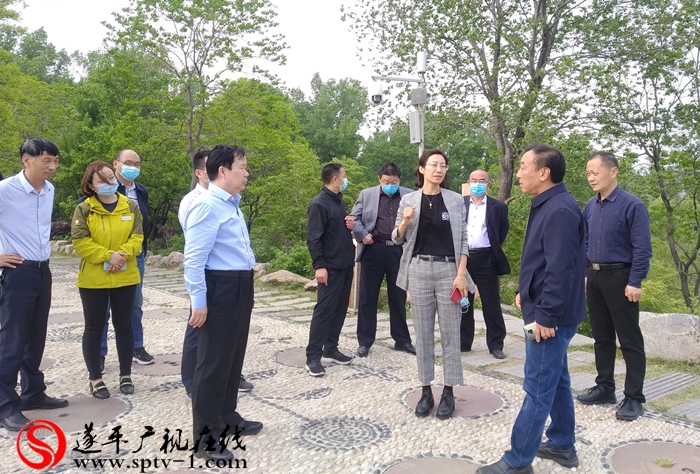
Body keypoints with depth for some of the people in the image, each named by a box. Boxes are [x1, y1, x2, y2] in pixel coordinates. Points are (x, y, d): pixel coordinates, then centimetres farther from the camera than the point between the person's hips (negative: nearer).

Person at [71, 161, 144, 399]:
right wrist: (107, 256, -20)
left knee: (124, 325, 10)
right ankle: (95, 378, 18)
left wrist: (122, 254, -18)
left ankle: (125, 375, 22)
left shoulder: (130, 206, 4)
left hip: (125, 277, 2)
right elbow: (80, 242, -11)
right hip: (93, 279, -2)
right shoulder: (84, 209, -4)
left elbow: (137, 237, -1)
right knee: (94, 328, 6)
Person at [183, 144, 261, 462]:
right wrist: (199, 302, -21)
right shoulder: (207, 206, -17)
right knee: (213, 362, 1)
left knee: (233, 357, 20)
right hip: (220, 289, -10)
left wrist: (245, 287, 19)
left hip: (240, 287, 10)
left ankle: (228, 420, 38)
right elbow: (194, 258, -20)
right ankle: (205, 437, 15)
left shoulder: (232, 204, 13)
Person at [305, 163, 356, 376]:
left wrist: (351, 224, 3)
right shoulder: (319, 203, -13)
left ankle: (330, 349, 22)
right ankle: (313, 357, 1)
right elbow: (313, 238, -16)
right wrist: (319, 266, -21)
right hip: (330, 267, -9)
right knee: (324, 310, -6)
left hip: (346, 264, 9)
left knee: (340, 309, 12)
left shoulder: (340, 201, 14)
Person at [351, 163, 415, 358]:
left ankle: (402, 339, 23)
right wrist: (362, 234, -7)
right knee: (368, 297, 5)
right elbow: (354, 217, 9)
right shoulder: (366, 194, 6)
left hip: (398, 250, 0)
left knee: (398, 296, 10)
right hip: (373, 249, 0)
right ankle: (365, 341, 15)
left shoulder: (410, 196, 6)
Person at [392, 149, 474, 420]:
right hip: (419, 270, 1)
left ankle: (448, 392, 15)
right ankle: (426, 390, 18)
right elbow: (397, 239, 8)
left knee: (450, 333, 4)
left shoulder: (456, 200, 1)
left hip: (448, 270, -1)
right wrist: (405, 221, -12)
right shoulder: (408, 200, 3)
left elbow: (463, 240, 1)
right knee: (422, 333, 7)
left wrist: (461, 274, -8)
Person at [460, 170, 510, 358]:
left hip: (486, 259, -2)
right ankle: (463, 342, 22)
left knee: (491, 304, 3)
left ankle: (496, 345, 15)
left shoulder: (498, 207, 2)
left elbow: (502, 233, 10)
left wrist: (493, 249, 8)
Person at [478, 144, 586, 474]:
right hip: (545, 309, 11)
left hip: (551, 316, -11)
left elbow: (561, 269, -25)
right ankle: (562, 445, 34)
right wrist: (525, 292, 16)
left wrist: (546, 315, -23)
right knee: (555, 380, 20)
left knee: (538, 388, -1)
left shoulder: (560, 211, -22)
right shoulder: (547, 206, 12)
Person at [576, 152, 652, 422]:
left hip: (619, 277, -6)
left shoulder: (632, 205, -12)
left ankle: (634, 398, 12)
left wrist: (634, 283, -17)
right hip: (594, 277, 7)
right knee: (602, 336, 15)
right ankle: (605, 388, 27)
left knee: (629, 340, 2)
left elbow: (642, 248, -14)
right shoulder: (590, 206, 7)